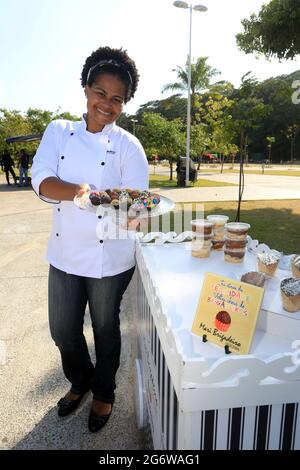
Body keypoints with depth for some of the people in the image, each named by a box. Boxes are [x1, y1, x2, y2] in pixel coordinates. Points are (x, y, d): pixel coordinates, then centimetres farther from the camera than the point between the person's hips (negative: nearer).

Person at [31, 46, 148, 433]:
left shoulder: (127, 145, -5)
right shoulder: (58, 132, 2)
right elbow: (42, 180, -12)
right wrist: (78, 191, -31)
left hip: (110, 258, -2)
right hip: (65, 252, 3)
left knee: (105, 328, 15)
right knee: (63, 331, 16)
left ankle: (104, 393, 44)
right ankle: (80, 382, 48)